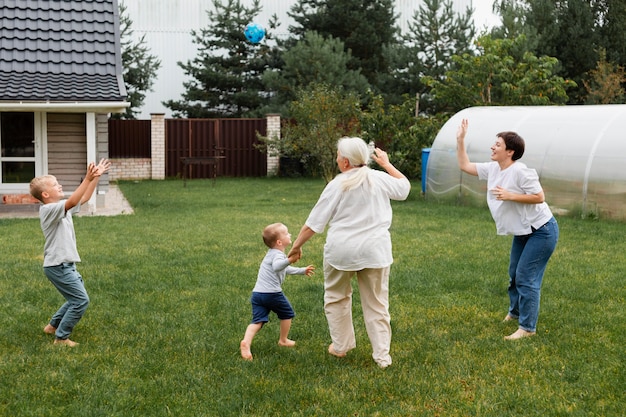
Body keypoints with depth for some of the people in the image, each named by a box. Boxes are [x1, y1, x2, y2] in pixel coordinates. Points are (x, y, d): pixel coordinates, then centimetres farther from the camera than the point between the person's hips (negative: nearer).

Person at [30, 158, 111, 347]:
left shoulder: (61, 208, 9)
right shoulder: (48, 210, -18)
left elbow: (84, 198, 13)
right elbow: (72, 202, -35)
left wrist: (96, 177, 4)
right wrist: (87, 179, -41)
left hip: (65, 264, 10)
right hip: (57, 266, -10)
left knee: (76, 298, 20)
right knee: (81, 300, -9)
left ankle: (53, 325, 33)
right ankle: (61, 338, 1)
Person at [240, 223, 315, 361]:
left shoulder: (272, 253, 24)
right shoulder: (278, 254, -9)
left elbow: (285, 269, 39)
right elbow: (277, 266, -33)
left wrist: (302, 271, 45)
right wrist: (289, 260, -48)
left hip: (257, 293, 8)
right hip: (272, 293, -8)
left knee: (257, 320, -1)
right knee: (287, 313, 16)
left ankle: (246, 342, -25)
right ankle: (283, 340, 30)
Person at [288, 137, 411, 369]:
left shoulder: (336, 186, -6)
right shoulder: (379, 179, 0)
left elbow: (313, 222, -4)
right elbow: (405, 186, 21)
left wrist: (296, 245, 8)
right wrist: (387, 164, 30)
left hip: (341, 250, -2)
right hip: (374, 250, 2)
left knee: (337, 297, 19)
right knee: (376, 303, 9)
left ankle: (340, 346, 27)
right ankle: (382, 354, 9)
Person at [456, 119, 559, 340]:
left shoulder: (520, 171, -24)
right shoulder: (492, 169, 1)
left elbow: (539, 197, -24)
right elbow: (465, 165, 10)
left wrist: (510, 196, -27)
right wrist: (460, 140, 3)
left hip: (542, 231, -9)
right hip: (522, 232, 9)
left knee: (527, 277, -10)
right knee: (514, 274, 22)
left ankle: (527, 328, -2)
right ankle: (515, 312, 43)